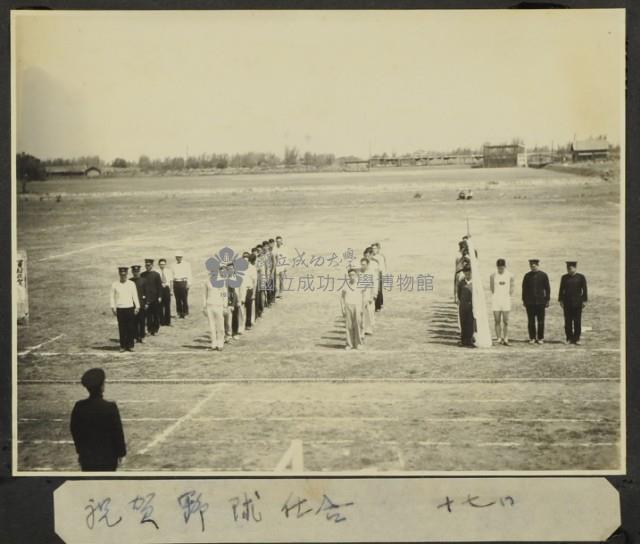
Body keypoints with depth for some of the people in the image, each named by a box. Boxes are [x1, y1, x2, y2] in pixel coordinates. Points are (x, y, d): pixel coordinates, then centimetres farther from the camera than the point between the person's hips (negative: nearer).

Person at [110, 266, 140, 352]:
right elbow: (112, 296, 6)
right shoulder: (115, 285, 4)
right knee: (122, 328, 2)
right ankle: (122, 346, 10)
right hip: (120, 309, 0)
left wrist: (137, 307, 0)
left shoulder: (131, 284, 5)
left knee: (131, 328, 0)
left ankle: (130, 345, 9)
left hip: (130, 308, 0)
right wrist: (113, 307, -1)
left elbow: (135, 296, 6)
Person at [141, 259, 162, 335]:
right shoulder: (142, 275, 4)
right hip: (146, 298, 2)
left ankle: (156, 328, 14)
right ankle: (150, 328, 9)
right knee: (148, 314, 2)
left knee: (156, 314, 4)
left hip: (155, 298, -2)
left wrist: (159, 297, -7)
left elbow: (159, 286, -2)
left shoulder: (156, 274, -2)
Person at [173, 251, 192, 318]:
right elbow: (173, 275, 18)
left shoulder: (186, 264, 3)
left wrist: (188, 283, -12)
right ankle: (179, 313, 6)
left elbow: (189, 275, -1)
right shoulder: (174, 265, 15)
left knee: (184, 299, -9)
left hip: (183, 282, -4)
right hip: (176, 283, 4)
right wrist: (172, 285, 14)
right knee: (178, 299, 1)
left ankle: (185, 312, -2)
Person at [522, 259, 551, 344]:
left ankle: (540, 338, 8)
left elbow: (547, 288, 3)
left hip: (540, 302, -1)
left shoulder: (543, 275, 2)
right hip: (530, 302, 1)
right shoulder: (527, 276, 6)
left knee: (540, 321, 2)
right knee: (531, 321, 4)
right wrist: (524, 300, 5)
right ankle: (532, 338, 10)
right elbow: (524, 289, 9)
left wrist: (547, 300, -1)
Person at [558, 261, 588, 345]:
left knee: (577, 321, 1)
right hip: (567, 303, 2)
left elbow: (584, 290, 1)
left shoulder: (581, 277, 1)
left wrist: (584, 301, -3)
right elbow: (561, 290, 8)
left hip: (577, 303, -2)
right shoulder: (564, 278, 7)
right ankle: (569, 338, 10)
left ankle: (577, 339, 7)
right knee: (568, 321, 3)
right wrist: (561, 300, 2)